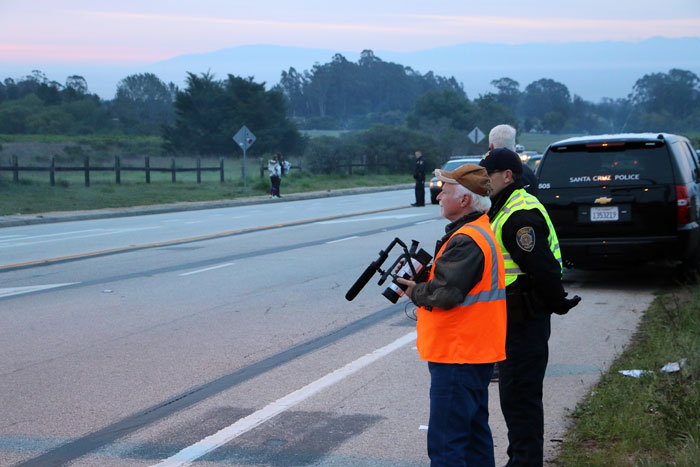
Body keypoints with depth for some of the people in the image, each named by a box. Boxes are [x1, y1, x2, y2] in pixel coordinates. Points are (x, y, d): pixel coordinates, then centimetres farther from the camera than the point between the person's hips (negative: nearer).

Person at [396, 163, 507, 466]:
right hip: (476, 353, 11)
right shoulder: (481, 231, 15)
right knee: (474, 432, 19)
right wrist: (426, 276, 6)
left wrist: (415, 291, -7)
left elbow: (447, 293, -26)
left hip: (457, 356, -11)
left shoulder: (466, 241, -19)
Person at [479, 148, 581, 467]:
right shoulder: (505, 210, 15)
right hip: (515, 320, 11)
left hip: (524, 321, -11)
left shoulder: (521, 215, -20)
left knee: (519, 395, -4)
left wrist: (557, 305, -12)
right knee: (514, 394, 18)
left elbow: (542, 269, -24)